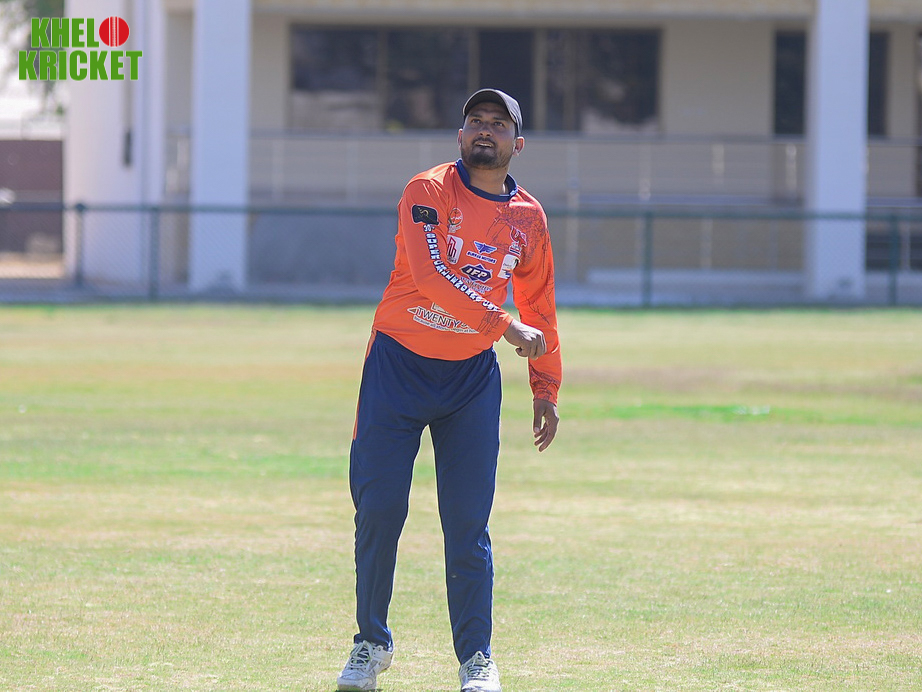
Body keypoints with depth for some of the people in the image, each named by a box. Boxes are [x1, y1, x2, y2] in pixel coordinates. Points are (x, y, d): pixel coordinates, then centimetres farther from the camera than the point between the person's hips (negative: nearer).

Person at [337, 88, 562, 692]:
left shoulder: (529, 218, 5)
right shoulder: (429, 192, -11)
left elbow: (539, 309, 16)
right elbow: (430, 275, -25)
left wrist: (546, 391, 12)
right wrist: (504, 325, -29)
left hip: (473, 376, 3)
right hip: (399, 366, -3)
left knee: (468, 523, -2)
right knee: (380, 509, -4)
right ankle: (371, 643, 11)